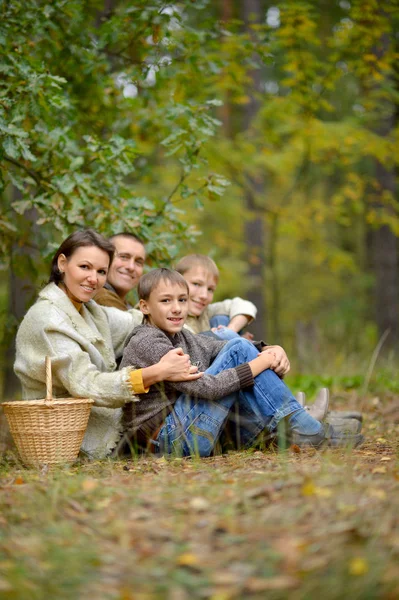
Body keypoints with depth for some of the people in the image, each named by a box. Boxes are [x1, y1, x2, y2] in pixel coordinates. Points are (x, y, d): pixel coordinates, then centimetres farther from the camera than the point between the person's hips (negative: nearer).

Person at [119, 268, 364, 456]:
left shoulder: (181, 336, 16)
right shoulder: (146, 343, -14)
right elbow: (205, 387, -21)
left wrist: (268, 351, -7)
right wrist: (258, 364, -14)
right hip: (170, 439, -9)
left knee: (241, 348, 3)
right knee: (238, 350, -12)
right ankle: (306, 432, -11)